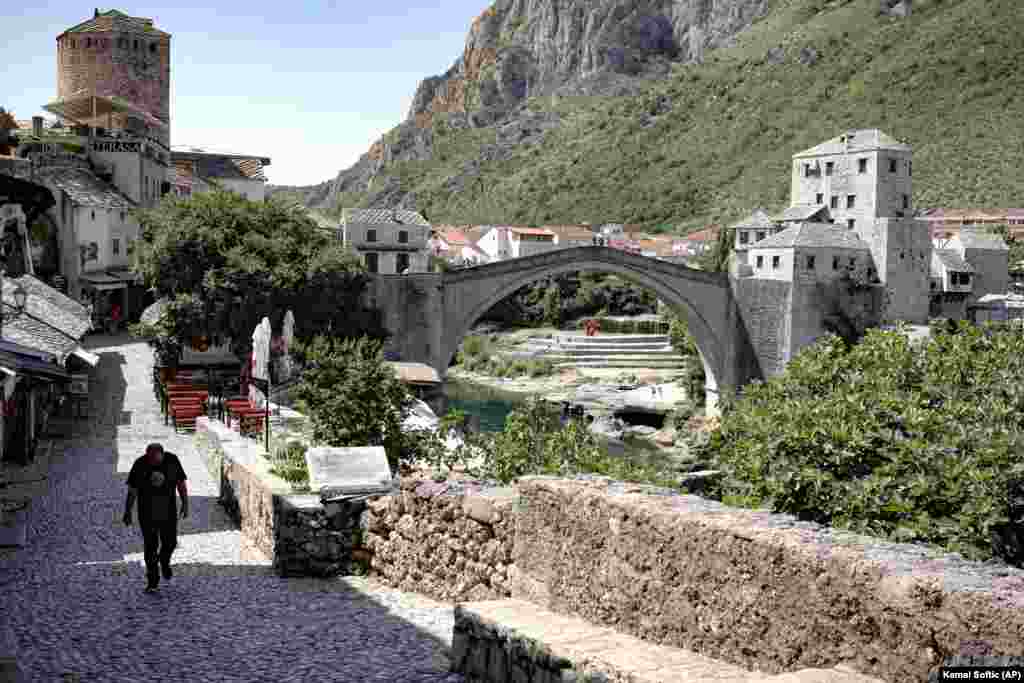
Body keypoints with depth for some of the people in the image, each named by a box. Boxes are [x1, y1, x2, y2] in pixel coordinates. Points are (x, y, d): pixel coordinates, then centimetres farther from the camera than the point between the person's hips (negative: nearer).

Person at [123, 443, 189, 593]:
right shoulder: (140, 464, -10)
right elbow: (132, 490, -1)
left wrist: (185, 503, 3)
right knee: (150, 545, 0)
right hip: (147, 513, -1)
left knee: (170, 542, 5)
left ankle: (164, 561, 38)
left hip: (168, 512, 1)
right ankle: (152, 580, 11)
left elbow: (181, 483, 4)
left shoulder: (172, 461, -7)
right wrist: (127, 511, 1)